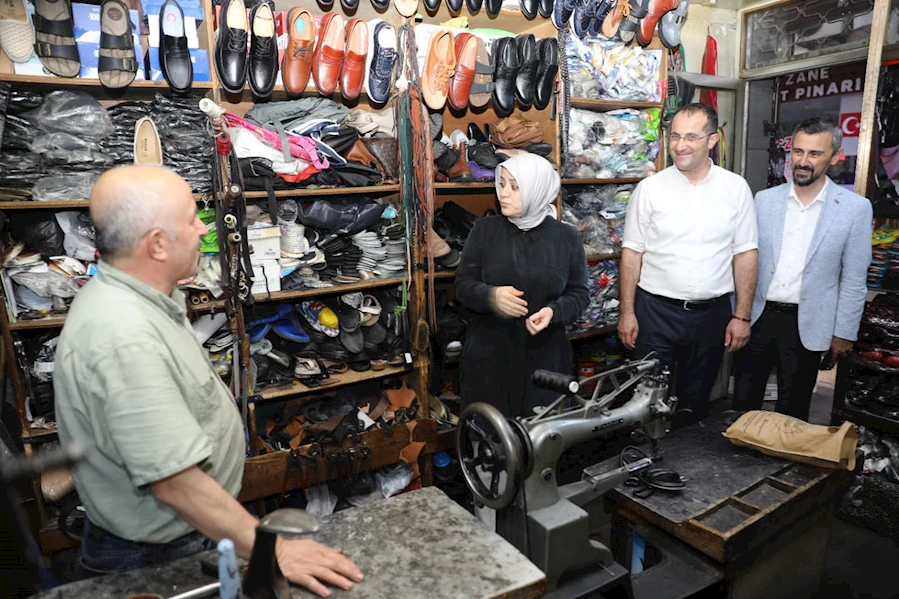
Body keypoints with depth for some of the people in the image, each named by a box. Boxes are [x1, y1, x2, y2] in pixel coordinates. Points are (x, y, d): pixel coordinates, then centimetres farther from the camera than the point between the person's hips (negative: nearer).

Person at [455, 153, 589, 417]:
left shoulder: (566, 237, 0)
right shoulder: (485, 229, 0)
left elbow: (579, 294, 5)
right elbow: (463, 284, 1)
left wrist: (553, 312, -16)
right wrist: (490, 296, -20)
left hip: (545, 354, 1)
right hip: (489, 352, 0)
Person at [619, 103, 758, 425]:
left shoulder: (736, 188, 0)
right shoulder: (649, 189, -4)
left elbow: (745, 254, 2)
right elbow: (632, 253, -2)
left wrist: (742, 316, 0)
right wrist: (626, 312, -4)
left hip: (712, 313, 2)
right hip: (656, 311, -1)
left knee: (696, 399, 16)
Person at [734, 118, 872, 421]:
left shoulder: (855, 208, -5)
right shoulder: (765, 200, 1)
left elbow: (854, 279, -1)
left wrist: (844, 332, -1)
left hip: (806, 326, -2)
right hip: (758, 317, 2)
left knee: (792, 412, 11)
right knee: (743, 403, 11)